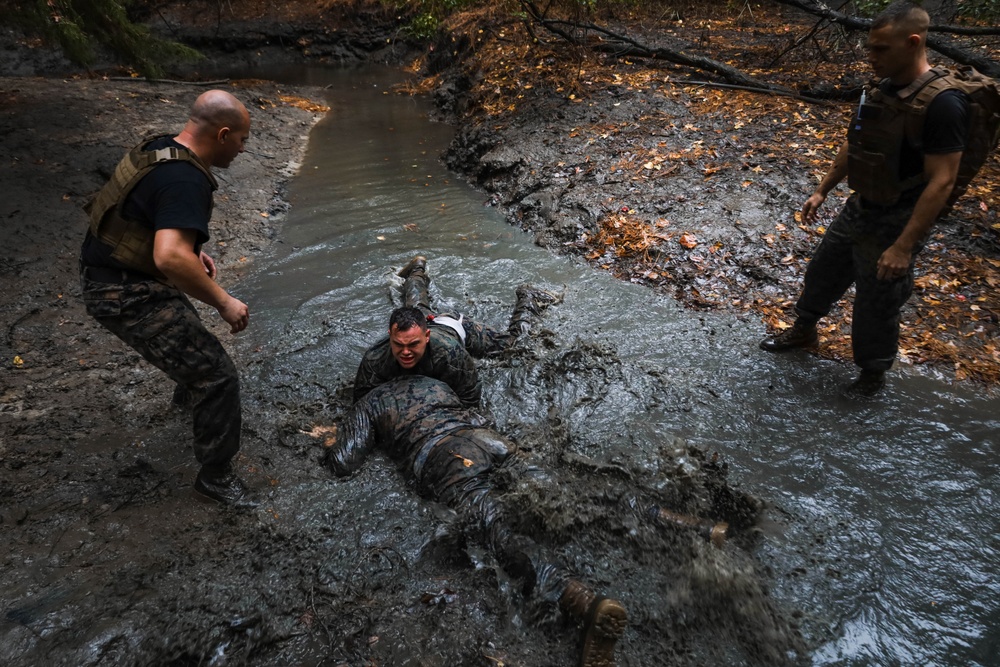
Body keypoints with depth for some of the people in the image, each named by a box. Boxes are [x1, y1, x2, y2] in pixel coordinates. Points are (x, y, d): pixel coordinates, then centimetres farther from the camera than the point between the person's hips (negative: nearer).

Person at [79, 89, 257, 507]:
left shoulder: (161, 148, 4)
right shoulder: (185, 181, -27)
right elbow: (171, 258, -41)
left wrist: (194, 251, 16)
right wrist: (223, 302, -29)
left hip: (104, 274, 11)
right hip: (127, 297, -11)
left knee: (185, 325, 36)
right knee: (217, 376, -9)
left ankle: (188, 391, 66)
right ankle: (215, 476, 7)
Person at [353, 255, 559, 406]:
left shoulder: (450, 354, -50)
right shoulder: (374, 360, -44)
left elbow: (471, 398, -35)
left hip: (454, 326, -3)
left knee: (511, 340, 16)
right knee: (416, 306, 37)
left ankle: (528, 297, 41)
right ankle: (418, 270, 64)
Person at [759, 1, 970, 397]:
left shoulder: (941, 104, -24)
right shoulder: (884, 89, 1)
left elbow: (941, 182, -24)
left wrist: (903, 246, -26)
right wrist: (822, 191, 17)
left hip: (894, 225, -7)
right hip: (858, 211, 8)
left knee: (877, 305, 8)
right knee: (822, 274, 22)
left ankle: (873, 373, 32)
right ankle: (804, 332, 48)